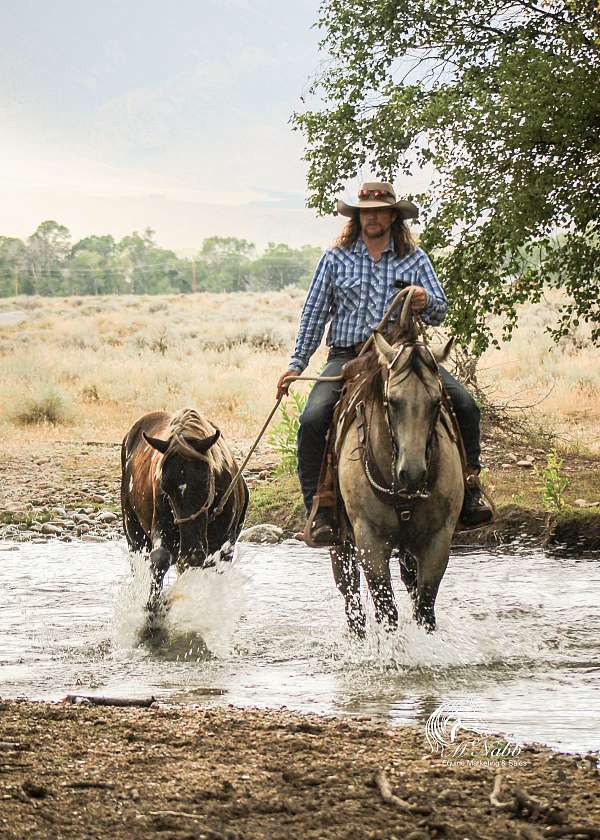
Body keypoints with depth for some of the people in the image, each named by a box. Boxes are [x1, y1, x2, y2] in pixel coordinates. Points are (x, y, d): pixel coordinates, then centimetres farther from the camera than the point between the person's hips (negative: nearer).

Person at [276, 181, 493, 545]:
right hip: (348, 356, -1)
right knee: (312, 420, -26)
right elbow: (314, 314, 12)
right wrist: (297, 365, 7)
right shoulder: (336, 258, 9)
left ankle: (469, 483, -4)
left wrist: (425, 301, -16)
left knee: (465, 404, -19)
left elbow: (440, 313, 8)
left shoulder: (415, 258, 10)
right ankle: (319, 508, -15)